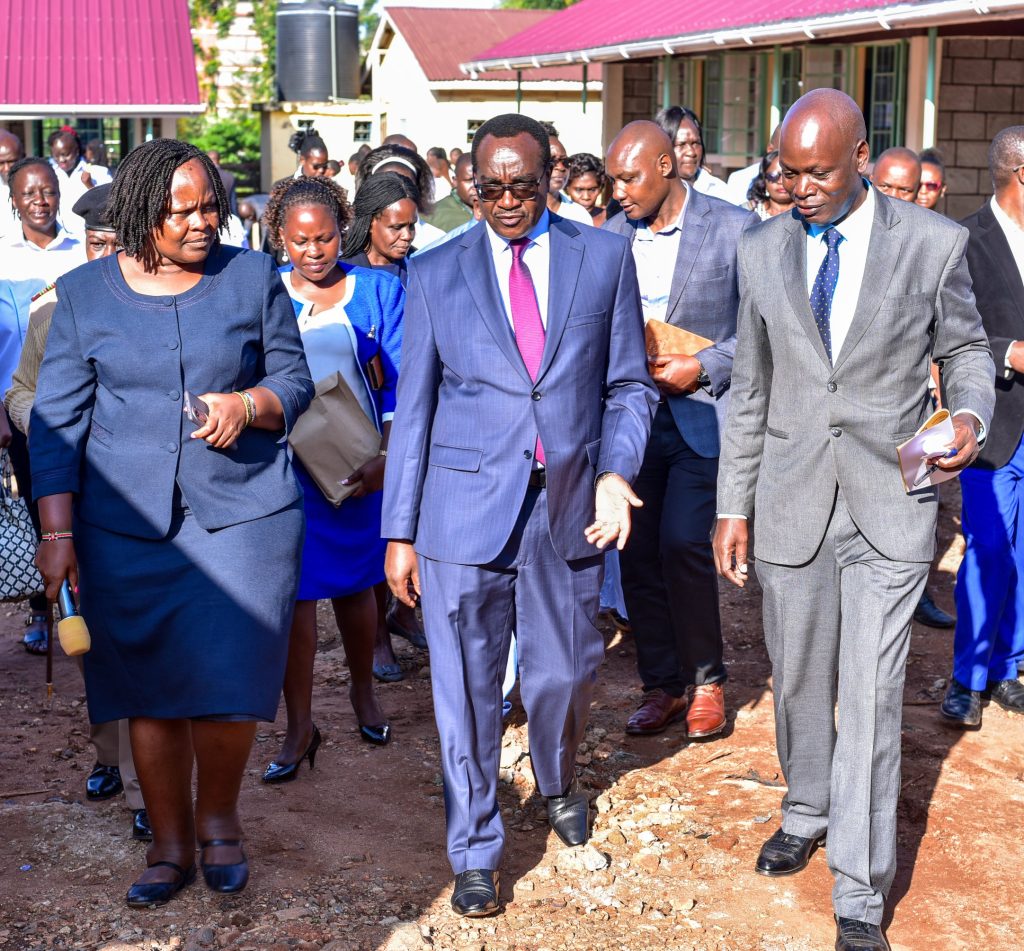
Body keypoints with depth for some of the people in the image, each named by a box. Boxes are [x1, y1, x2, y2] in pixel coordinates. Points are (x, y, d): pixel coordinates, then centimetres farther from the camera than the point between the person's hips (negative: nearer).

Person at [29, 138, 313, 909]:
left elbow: (295, 381, 9)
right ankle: (170, 845, 24)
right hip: (127, 526, 1)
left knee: (228, 685, -5)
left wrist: (248, 404, -14)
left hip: (242, 513, 0)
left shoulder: (253, 279, 4)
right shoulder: (85, 295, 4)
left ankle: (219, 818, 24)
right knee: (150, 691, 6)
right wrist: (57, 532, -2)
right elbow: (56, 420, 3)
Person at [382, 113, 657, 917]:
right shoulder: (435, 274, 4)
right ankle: (476, 852, 21)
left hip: (570, 504, 1)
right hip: (466, 505, -1)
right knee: (467, 689, 4)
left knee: (564, 675, 13)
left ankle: (559, 783, 46)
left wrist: (617, 472, -11)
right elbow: (414, 408, 4)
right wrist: (400, 531, 2)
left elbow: (629, 384, 7)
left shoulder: (605, 257, 5)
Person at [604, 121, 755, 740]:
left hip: (702, 413, -5)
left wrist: (702, 367, -14)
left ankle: (706, 680, 6)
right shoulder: (613, 234, 8)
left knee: (682, 543, -14)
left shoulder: (734, 227, -5)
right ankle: (662, 686, 19)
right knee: (638, 552, 5)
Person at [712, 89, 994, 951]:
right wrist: (732, 506, 7)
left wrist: (970, 413, -15)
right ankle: (807, 814, 41)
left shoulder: (934, 242, -5)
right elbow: (751, 391, 8)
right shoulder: (763, 250, 3)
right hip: (791, 505, 3)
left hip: (890, 507, -3)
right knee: (798, 683, 16)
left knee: (870, 699, -5)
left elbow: (965, 347, 8)